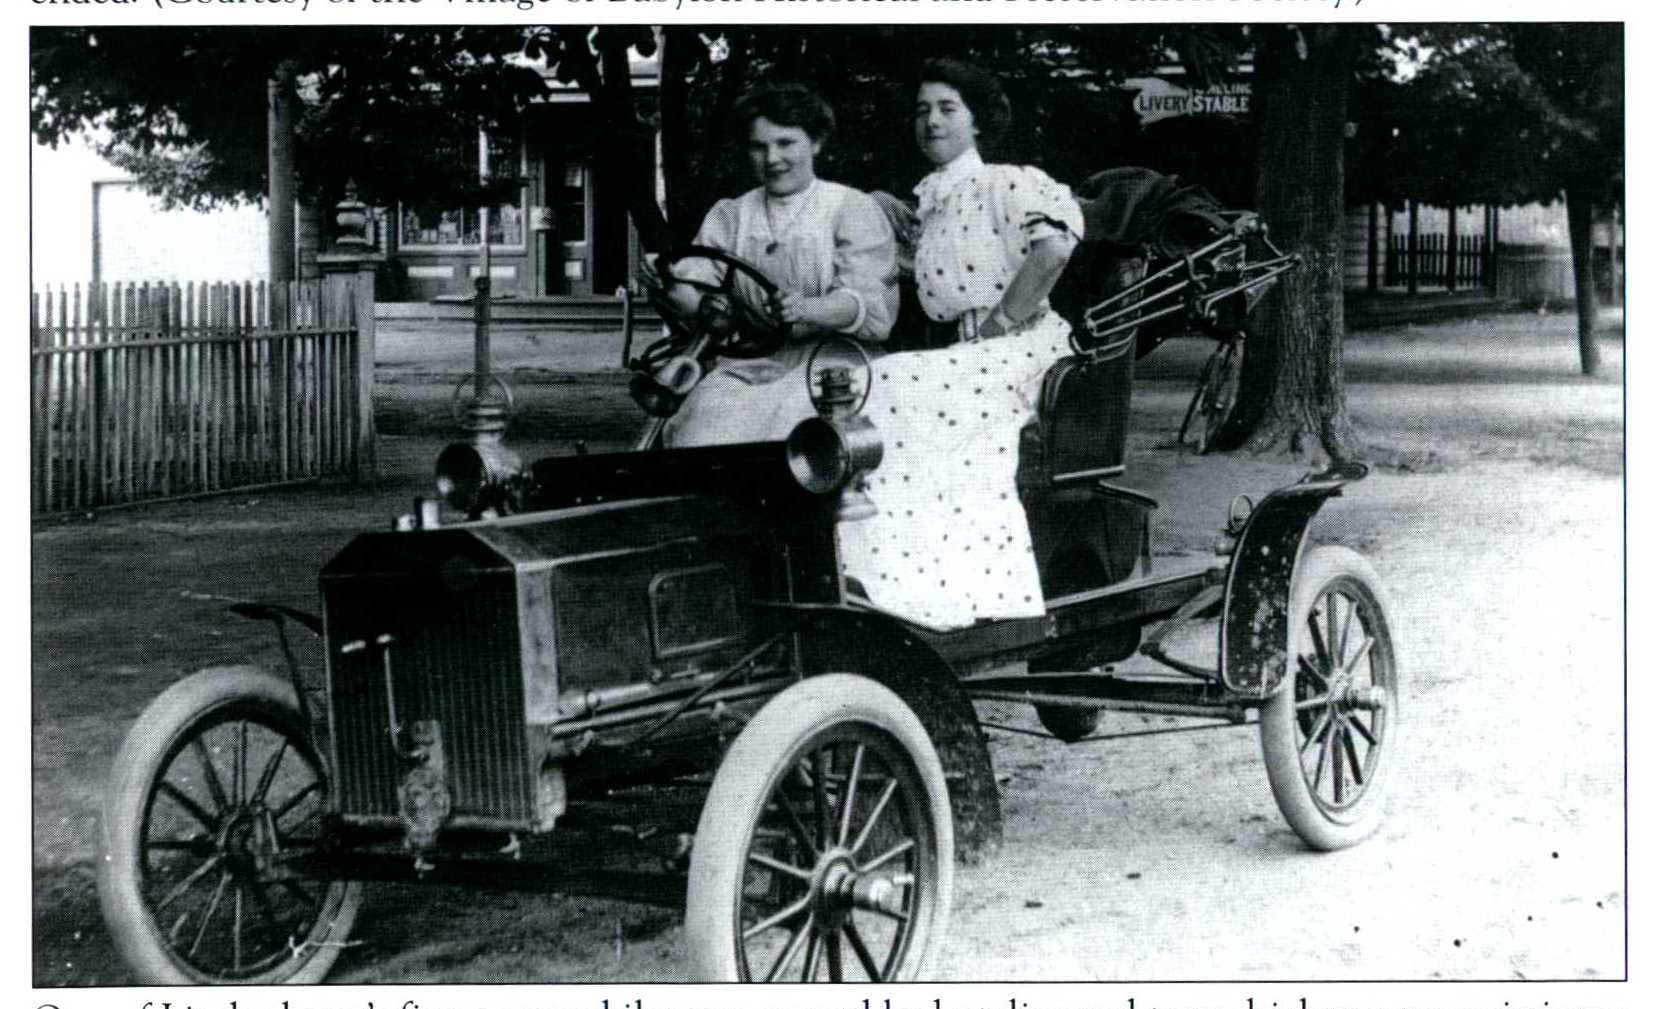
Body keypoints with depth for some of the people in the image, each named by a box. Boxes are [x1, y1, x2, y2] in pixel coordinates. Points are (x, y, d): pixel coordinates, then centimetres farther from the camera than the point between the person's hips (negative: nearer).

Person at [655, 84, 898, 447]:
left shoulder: (853, 209, 7)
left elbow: (870, 303, -8)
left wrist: (806, 310, -28)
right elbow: (696, 287, 4)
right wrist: (669, 283, -21)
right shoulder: (730, 216, 20)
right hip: (747, 363, 2)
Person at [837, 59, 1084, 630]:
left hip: (1021, 346, -7)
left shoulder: (1006, 184, -2)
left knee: (893, 391, -23)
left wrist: (998, 324, -16)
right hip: (968, 355, 7)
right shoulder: (926, 207, 22)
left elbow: (1054, 246, -19)